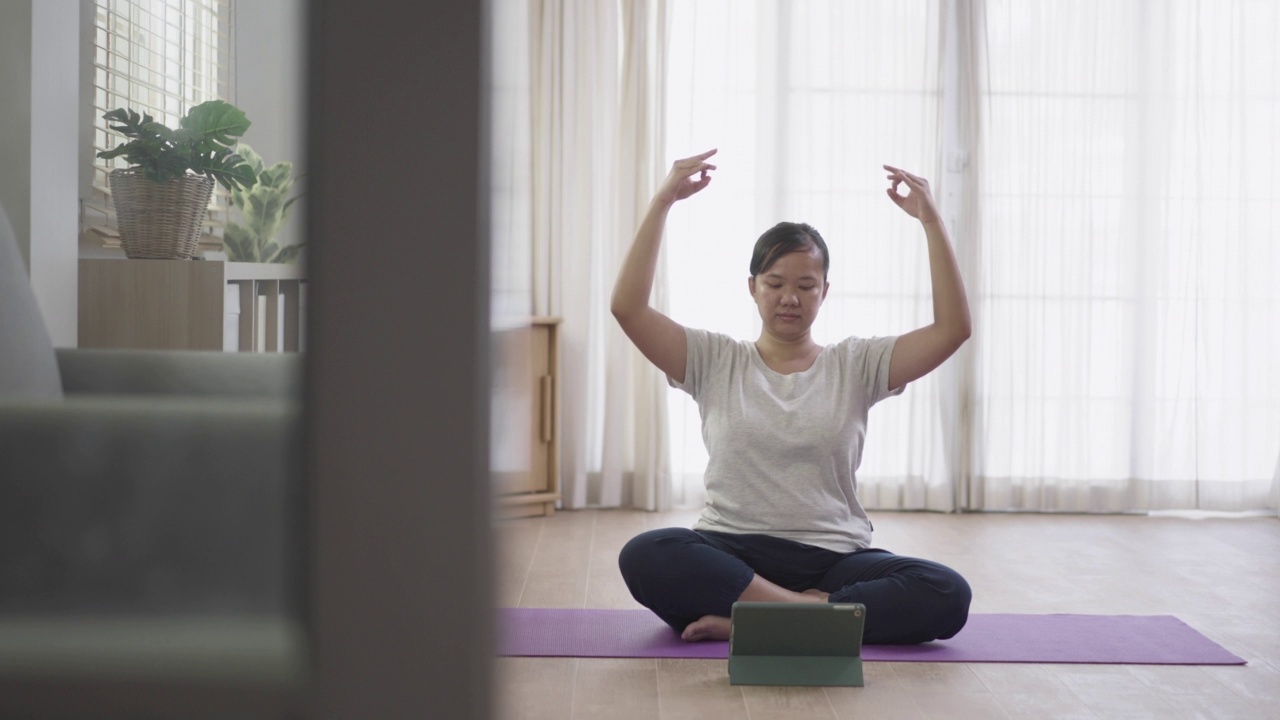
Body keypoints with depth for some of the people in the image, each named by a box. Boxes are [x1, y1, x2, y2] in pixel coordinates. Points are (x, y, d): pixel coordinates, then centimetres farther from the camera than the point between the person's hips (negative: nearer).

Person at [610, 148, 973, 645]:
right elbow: (627, 308, -6)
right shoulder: (715, 361, 7)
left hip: (834, 559, 1)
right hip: (734, 553, -1)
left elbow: (953, 328, -3)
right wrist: (662, 202, -11)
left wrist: (930, 220, -9)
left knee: (947, 596, -30)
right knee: (645, 557, -35)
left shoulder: (856, 365, 8)